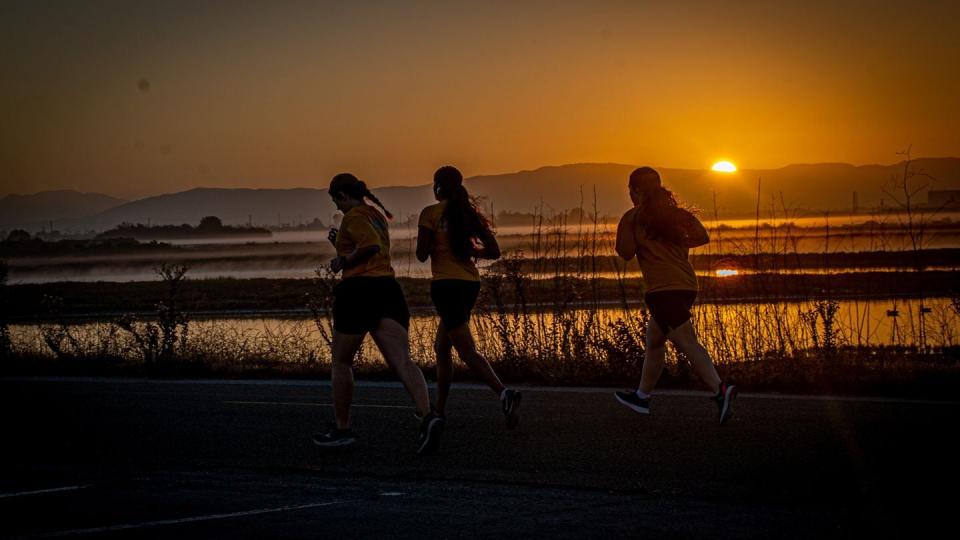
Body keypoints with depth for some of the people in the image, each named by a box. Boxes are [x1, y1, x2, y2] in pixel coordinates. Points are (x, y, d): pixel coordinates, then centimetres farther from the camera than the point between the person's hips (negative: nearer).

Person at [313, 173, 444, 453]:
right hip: (388, 288, 7)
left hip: (358, 290, -7)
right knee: (402, 361, -9)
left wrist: (343, 262, -9)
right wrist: (342, 246, 29)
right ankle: (428, 415, -32)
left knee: (341, 361, 11)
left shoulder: (354, 216, -5)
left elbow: (371, 246, -22)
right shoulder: (377, 215, 23)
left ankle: (342, 429, 18)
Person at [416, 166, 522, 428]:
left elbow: (422, 255, -6)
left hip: (445, 284, -7)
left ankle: (504, 393, -34)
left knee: (468, 352, -12)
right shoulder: (471, 212, 9)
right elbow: (494, 251, 7)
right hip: (470, 284, 7)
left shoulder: (431, 213, -6)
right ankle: (439, 411, 22)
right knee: (442, 347, 20)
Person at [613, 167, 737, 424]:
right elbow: (702, 237, 6)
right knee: (654, 339, 22)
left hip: (663, 287, -8)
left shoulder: (633, 218, -2)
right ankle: (642, 396, 32)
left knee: (686, 343, -15)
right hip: (687, 284, 8)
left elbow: (626, 253, -3)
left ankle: (720, 389, -30)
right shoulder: (674, 212, 14)